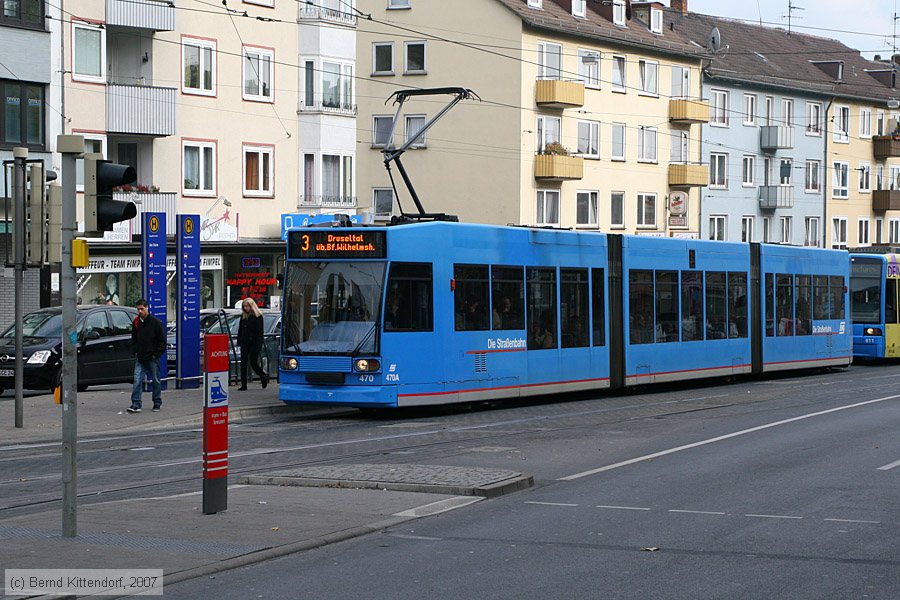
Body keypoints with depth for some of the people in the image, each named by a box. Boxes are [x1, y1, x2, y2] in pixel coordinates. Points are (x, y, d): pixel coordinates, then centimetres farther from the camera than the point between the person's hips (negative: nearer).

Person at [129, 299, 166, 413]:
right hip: (140, 358, 3)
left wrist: (156, 354, -10)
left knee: (155, 381, 7)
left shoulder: (155, 322, -6)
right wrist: (135, 352, 6)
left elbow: (162, 341, -5)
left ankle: (157, 403, 20)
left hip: (152, 358, -3)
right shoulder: (136, 322, 7)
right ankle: (136, 405, -10)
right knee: (137, 380, -8)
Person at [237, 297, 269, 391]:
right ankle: (243, 385, 1)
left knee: (253, 363, -2)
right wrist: (239, 342, 8)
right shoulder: (243, 316, 11)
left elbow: (259, 332, -11)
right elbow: (240, 330, 16)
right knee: (243, 363, 0)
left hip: (253, 344, -6)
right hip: (244, 343, 6)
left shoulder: (258, 317, -7)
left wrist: (258, 346, -16)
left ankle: (264, 378, 24)